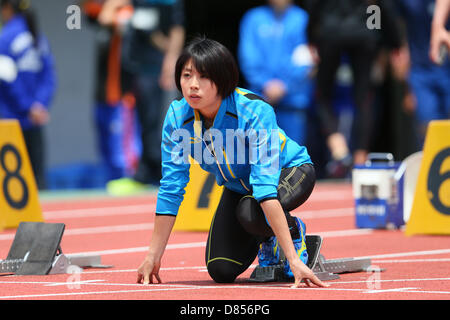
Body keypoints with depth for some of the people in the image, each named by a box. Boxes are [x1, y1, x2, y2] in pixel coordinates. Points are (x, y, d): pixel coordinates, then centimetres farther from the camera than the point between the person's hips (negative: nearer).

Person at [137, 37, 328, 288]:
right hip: (238, 186, 5)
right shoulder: (178, 118, -22)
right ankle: (268, 245, 24)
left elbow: (266, 185, -44)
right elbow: (170, 190, -16)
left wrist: (293, 259, -48)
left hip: (290, 171, -5)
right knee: (221, 270, -8)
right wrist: (153, 257, -16)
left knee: (250, 211, -36)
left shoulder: (255, 112, -36)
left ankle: (294, 232, -2)